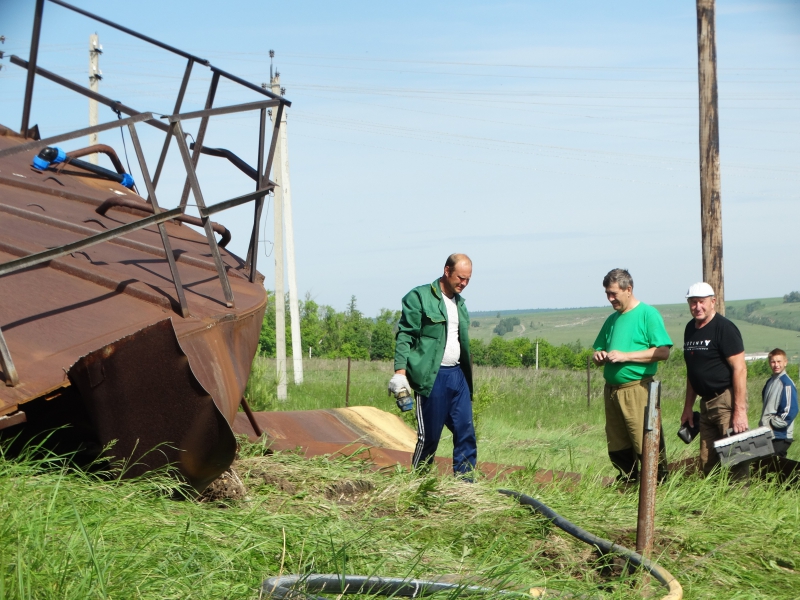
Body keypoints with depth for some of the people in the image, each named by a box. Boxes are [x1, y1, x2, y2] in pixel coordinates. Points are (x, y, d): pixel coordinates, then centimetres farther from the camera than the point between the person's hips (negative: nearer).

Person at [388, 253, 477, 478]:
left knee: (466, 432, 2)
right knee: (429, 435, -3)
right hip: (432, 377, -7)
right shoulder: (419, 297, -5)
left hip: (458, 375, 7)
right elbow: (405, 336, -9)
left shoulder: (459, 302, 18)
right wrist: (400, 373, -18)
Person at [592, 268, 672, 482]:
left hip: (637, 390, -7)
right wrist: (599, 356, 1)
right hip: (612, 390, 7)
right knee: (617, 449, 9)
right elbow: (599, 350, 26)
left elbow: (663, 352, -11)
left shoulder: (648, 314, -3)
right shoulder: (612, 319, 18)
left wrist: (625, 356, -15)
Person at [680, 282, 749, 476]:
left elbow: (739, 369, -15)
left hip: (727, 399, -8)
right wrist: (688, 407, 19)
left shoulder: (724, 327, -11)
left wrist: (740, 410, -20)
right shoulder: (690, 329, 13)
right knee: (707, 463, 7)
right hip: (706, 403, 8)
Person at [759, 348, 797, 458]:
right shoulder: (770, 382, 11)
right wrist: (763, 423, 10)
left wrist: (770, 423, -14)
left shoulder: (787, 384, -14)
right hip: (768, 435, 9)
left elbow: (790, 412, -19)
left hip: (780, 437, -9)